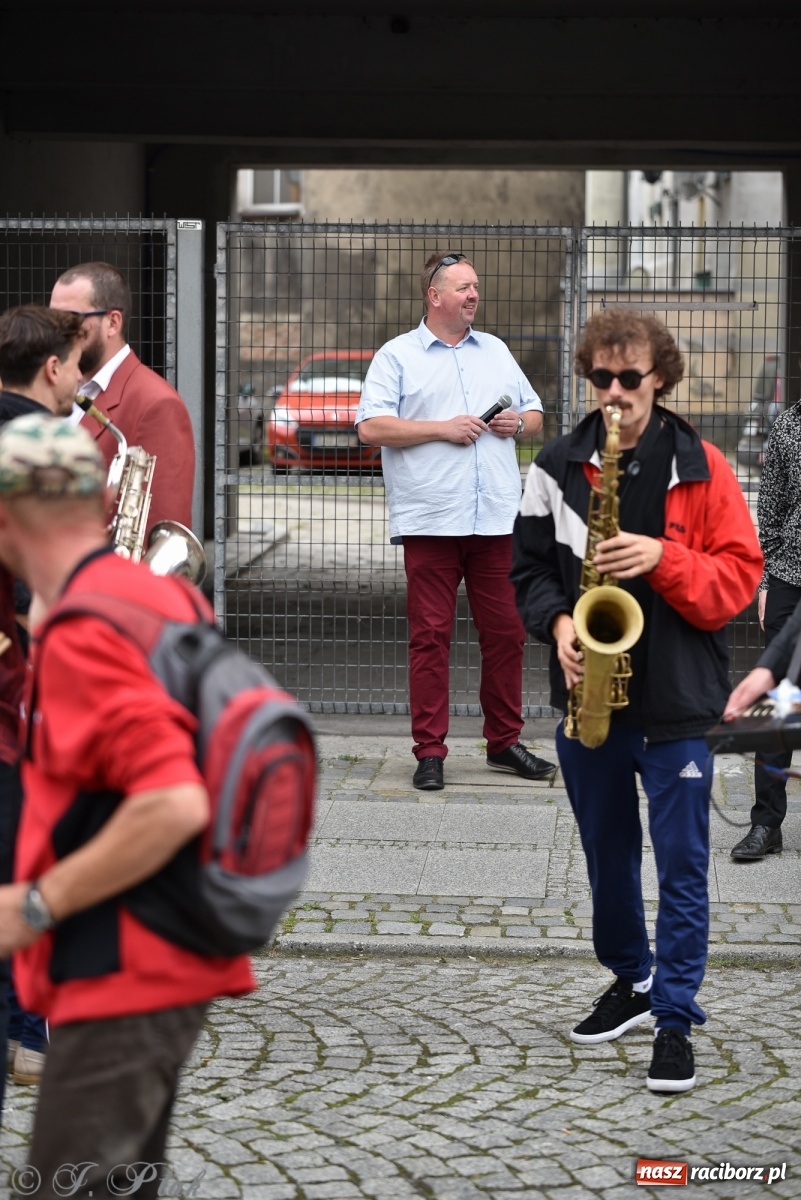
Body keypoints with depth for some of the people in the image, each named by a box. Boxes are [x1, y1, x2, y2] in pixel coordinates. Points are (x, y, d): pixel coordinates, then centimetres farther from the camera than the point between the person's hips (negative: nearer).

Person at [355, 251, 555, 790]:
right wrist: (442, 428, -12)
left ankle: (505, 742, 17)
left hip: (497, 518, 4)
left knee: (506, 631, 5)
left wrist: (519, 423, 2)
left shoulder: (496, 352, 19)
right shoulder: (398, 356, 4)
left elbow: (536, 415, 25)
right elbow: (371, 426, -7)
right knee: (430, 635, -3)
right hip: (430, 520, -4)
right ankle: (430, 752, 2)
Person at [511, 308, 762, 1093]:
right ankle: (630, 978, 36)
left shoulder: (700, 468, -5)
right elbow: (529, 566, 11)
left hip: (675, 699, -3)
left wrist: (662, 558, -21)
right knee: (607, 853, 17)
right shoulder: (557, 468, 3)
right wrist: (558, 622, -8)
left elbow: (738, 577, -5)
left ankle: (675, 1015, 2)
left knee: (682, 864, -4)